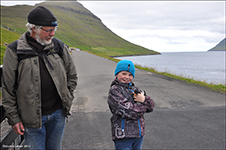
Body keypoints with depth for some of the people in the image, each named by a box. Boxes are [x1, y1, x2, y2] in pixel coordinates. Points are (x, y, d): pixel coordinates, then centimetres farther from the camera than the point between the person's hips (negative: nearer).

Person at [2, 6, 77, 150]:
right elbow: (8, 88, -4)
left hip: (58, 113, 3)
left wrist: (67, 99, 5)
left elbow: (72, 75, 12)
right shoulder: (15, 51, -8)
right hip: (32, 117, -3)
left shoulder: (60, 47, 0)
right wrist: (13, 118, -4)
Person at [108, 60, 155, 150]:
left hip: (139, 133, 7)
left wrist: (144, 99, -11)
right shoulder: (114, 90, -11)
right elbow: (129, 111, -21)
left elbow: (151, 107, 10)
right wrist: (143, 105, -5)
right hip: (123, 136, -7)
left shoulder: (134, 89, 11)